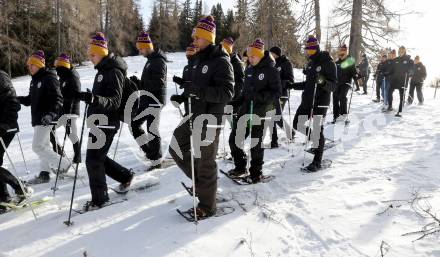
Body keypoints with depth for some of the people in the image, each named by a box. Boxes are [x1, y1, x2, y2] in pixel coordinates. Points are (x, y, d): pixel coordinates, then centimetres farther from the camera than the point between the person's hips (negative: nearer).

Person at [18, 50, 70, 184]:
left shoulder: (49, 78, -11)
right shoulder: (35, 80, 16)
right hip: (37, 118, 9)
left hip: (46, 119, -9)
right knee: (44, 146, 12)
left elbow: (57, 99, -19)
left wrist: (51, 114, -31)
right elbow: (31, 99, 22)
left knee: (37, 146, -10)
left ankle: (63, 164, 0)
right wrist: (18, 99, 5)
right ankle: (44, 173, 19)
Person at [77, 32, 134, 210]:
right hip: (99, 121, 10)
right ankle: (125, 176, 31)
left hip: (106, 123, -10)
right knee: (98, 157, 16)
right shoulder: (103, 69, 16)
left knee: (93, 159, -7)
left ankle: (99, 198, 7)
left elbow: (115, 101, -25)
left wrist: (94, 99, -39)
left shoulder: (114, 71, -15)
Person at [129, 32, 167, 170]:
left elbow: (158, 83, -23)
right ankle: (150, 152, 19)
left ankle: (156, 161, 8)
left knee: (152, 130, -4)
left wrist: (139, 84, -21)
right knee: (133, 124, 12)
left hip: (155, 100, -10)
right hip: (146, 100, 10)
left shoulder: (158, 61, -14)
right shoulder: (151, 59, 17)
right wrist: (138, 83, 6)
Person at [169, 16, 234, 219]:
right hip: (195, 114, 9)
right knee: (176, 148, 15)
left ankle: (207, 206, 15)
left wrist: (198, 91, -30)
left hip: (209, 117, -9)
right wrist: (185, 93, 11)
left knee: (204, 161, -2)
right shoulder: (198, 59, 14)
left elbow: (226, 93, -21)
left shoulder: (221, 61, -12)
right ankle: (200, 181, 32)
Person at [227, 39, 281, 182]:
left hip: (261, 113, -7)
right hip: (246, 111, 7)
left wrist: (260, 96, -25)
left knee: (256, 144, 1)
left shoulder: (271, 70, -8)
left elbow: (277, 93, -12)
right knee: (234, 139, 6)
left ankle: (256, 173, 17)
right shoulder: (249, 70, 12)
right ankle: (240, 167, 24)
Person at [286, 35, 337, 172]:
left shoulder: (328, 63, -9)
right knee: (297, 124, 10)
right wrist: (293, 85, 12)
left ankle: (317, 162, 6)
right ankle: (317, 141, 32)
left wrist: (323, 82, -32)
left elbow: (334, 86, -13)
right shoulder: (310, 64, 14)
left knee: (317, 130, -4)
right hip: (307, 101, 8)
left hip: (320, 103, -8)